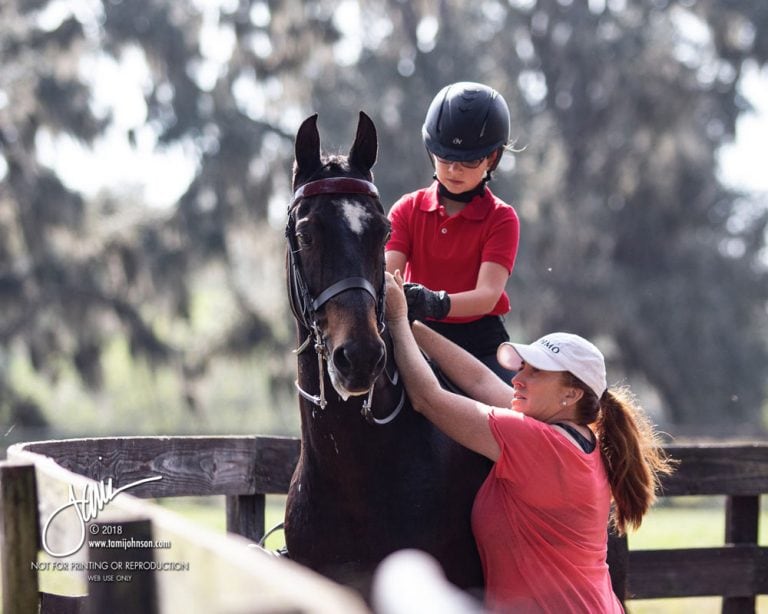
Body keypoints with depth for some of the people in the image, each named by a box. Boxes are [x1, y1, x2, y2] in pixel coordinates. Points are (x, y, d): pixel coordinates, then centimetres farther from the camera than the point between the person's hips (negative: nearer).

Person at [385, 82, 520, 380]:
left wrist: (438, 303, -38)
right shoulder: (407, 209, 6)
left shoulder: (501, 218, -3)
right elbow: (387, 273, -7)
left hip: (480, 341, -2)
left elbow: (487, 295, -17)